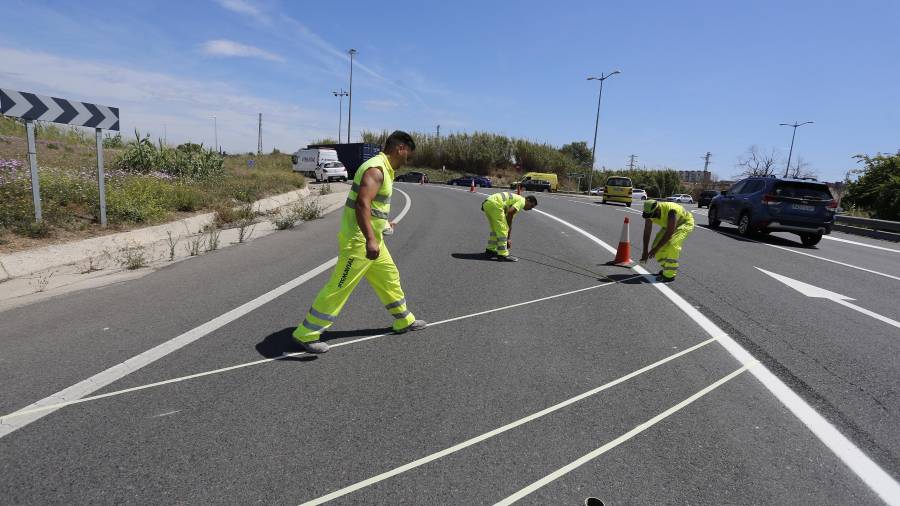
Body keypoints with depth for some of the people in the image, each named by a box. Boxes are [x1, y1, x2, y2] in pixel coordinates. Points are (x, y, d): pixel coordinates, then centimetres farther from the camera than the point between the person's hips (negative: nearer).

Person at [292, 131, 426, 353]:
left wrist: (382, 223, 37)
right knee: (339, 288, -3)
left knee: (390, 277, 18)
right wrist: (369, 240, -39)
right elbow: (361, 204, -31)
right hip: (359, 240, -10)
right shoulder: (375, 169, -18)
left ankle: (404, 321, 33)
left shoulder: (383, 168, 14)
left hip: (372, 239, 10)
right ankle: (305, 334, 8)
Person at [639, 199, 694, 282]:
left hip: (685, 222, -7)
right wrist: (645, 251, -17)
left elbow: (669, 233, -39)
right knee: (657, 245, -6)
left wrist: (656, 249, -37)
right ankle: (667, 268, 17)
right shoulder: (650, 213, -21)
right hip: (669, 225, 7)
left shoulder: (670, 211, -40)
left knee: (672, 244, -28)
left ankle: (669, 275, -18)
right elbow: (647, 232, -15)